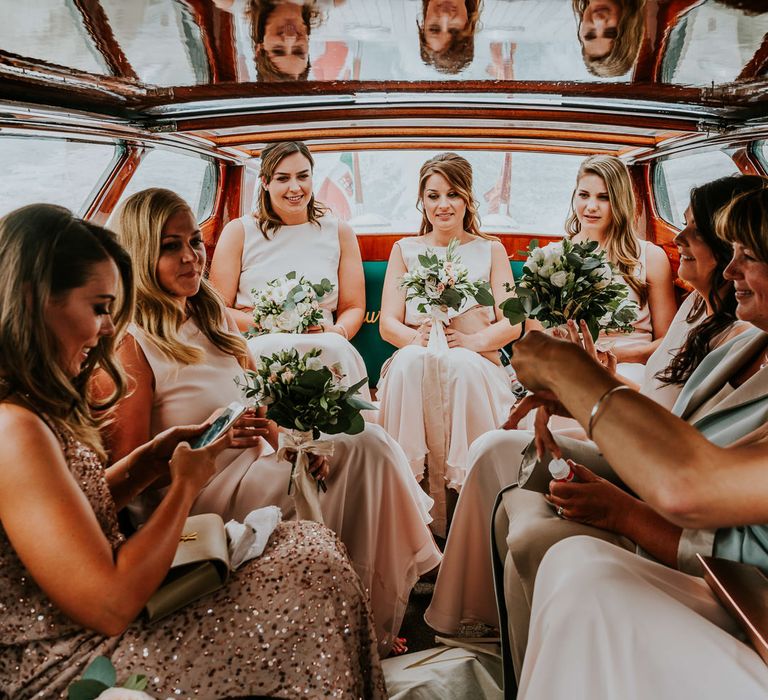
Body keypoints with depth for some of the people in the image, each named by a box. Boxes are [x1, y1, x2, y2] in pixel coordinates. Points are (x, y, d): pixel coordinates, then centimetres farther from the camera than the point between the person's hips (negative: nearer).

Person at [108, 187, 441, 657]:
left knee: (370, 444, -10)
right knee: (362, 460, -20)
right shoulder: (131, 344, -14)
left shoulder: (213, 318, 11)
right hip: (204, 497, -7)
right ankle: (375, 630, -4)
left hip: (254, 461, 8)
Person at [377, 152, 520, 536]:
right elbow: (388, 324, 9)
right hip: (416, 365, 1)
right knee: (412, 362, -36)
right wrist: (417, 337, -15)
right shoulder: (404, 250, 21)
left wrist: (474, 339, -15)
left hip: (477, 364, 0)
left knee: (461, 365, -37)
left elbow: (512, 324, 7)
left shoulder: (490, 250, 19)